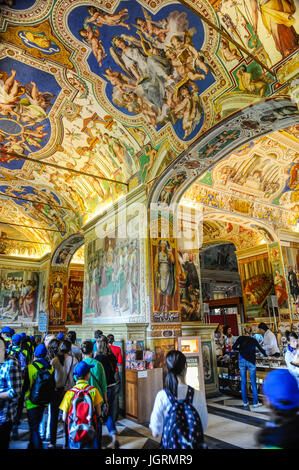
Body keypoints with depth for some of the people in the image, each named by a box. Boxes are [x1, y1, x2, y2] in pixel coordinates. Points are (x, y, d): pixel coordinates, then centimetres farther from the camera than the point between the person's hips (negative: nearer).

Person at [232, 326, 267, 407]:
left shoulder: (241, 338, 5)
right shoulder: (253, 340, 5)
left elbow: (233, 347, -2)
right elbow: (261, 349, 16)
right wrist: (266, 355, 34)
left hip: (242, 361, 1)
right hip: (251, 361, -1)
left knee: (243, 382, 9)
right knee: (253, 382, 6)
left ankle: (245, 402, 16)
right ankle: (255, 403, 9)